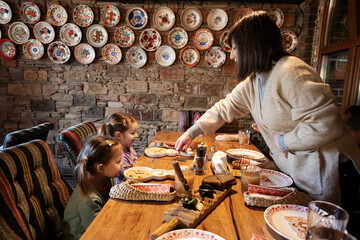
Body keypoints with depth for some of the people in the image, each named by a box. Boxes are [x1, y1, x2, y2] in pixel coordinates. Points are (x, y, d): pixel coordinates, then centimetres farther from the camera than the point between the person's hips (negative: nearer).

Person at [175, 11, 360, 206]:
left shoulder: (291, 73, -26)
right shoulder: (251, 83, 4)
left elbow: (327, 125, -31)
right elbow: (224, 108, 12)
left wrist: (284, 142, -18)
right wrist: (191, 133, 10)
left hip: (326, 173, -8)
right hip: (293, 171, 8)